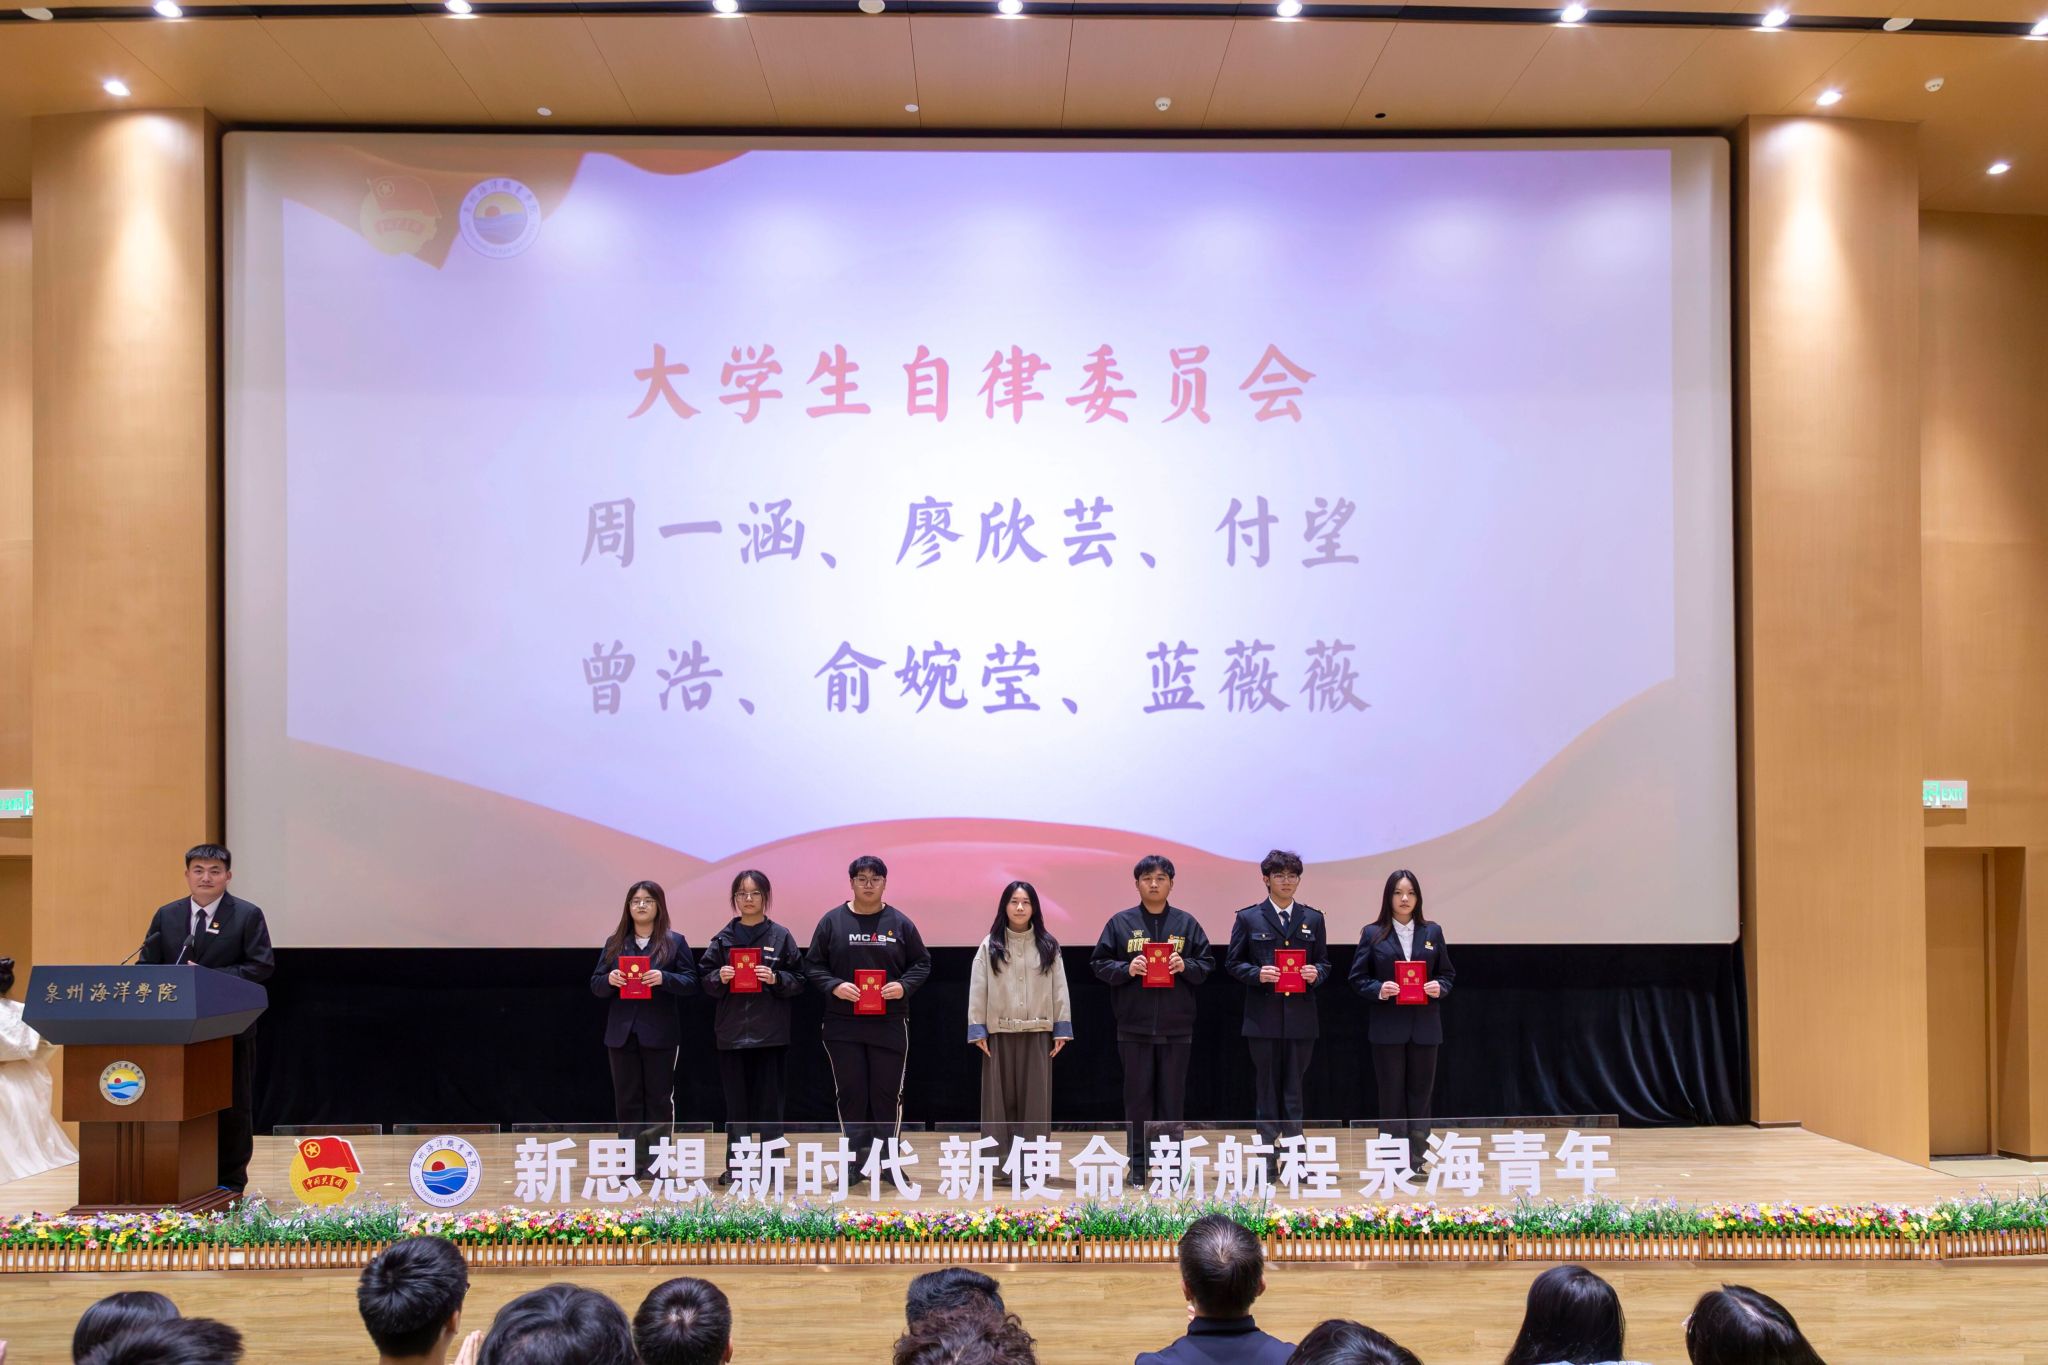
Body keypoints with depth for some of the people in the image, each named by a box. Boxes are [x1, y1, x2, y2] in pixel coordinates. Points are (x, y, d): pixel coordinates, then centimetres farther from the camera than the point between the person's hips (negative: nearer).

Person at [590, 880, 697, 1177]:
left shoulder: (675, 942, 2)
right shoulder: (614, 943, 10)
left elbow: (691, 982, -3)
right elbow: (595, 985, 9)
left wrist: (664, 978, -20)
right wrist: (609, 980, -13)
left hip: (659, 1033, -3)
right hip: (622, 1032, 3)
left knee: (659, 1098, 2)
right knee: (626, 1099, 5)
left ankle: (655, 1161, 10)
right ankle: (632, 1162, 12)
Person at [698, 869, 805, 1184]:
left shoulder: (781, 936, 2)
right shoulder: (723, 938, 6)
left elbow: (798, 980, 2)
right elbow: (704, 979, 8)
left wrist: (776, 978, -16)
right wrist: (719, 978, -12)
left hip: (770, 1033, -2)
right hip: (732, 1031, 2)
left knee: (769, 1101, 2)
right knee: (736, 1102, 5)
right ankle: (735, 1166, 14)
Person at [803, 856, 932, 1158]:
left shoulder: (900, 923, 4)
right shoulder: (832, 921, 2)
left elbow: (922, 963, 8)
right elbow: (813, 965, 4)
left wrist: (904, 986, -10)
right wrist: (834, 986, -13)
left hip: (890, 1024, 0)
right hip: (843, 1025, 0)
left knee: (888, 1094, 3)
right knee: (851, 1094, 5)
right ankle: (856, 1159, 15)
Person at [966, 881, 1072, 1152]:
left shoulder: (1048, 946, 5)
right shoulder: (990, 946, 2)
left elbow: (1059, 989, 4)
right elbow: (977, 989, 0)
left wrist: (1061, 1030, -1)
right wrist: (978, 1030, -6)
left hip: (1038, 1032, 1)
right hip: (1000, 1032, -1)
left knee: (1036, 1099, 3)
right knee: (1001, 1098, 3)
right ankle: (1000, 1158, 9)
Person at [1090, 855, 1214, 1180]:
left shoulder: (1186, 923, 6)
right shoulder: (1120, 922, 3)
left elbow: (1206, 964, 6)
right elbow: (1099, 964, 3)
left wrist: (1186, 966, -13)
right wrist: (1126, 969, -14)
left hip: (1176, 1027, 1)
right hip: (1134, 1026, -1)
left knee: (1172, 1096, 6)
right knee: (1137, 1096, 5)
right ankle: (1138, 1163, 13)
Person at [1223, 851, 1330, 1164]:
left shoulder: (1313, 919, 10)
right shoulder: (1248, 918, 2)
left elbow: (1324, 962, 13)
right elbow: (1233, 962, 3)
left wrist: (1316, 973, -9)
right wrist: (1257, 974, -15)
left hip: (1301, 1017, 2)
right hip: (1263, 1017, -2)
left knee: (1294, 1088, 6)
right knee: (1266, 1087, 3)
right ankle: (1267, 1156, 9)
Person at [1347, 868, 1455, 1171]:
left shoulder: (1432, 932, 7)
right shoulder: (1372, 934, 1)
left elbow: (1448, 973, 12)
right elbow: (1357, 977, 1)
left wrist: (1439, 987, -9)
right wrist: (1378, 989, -17)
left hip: (1425, 1026, 2)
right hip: (1387, 1027, -2)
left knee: (1421, 1092, 6)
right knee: (1391, 1095, 3)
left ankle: (1416, 1161, 14)